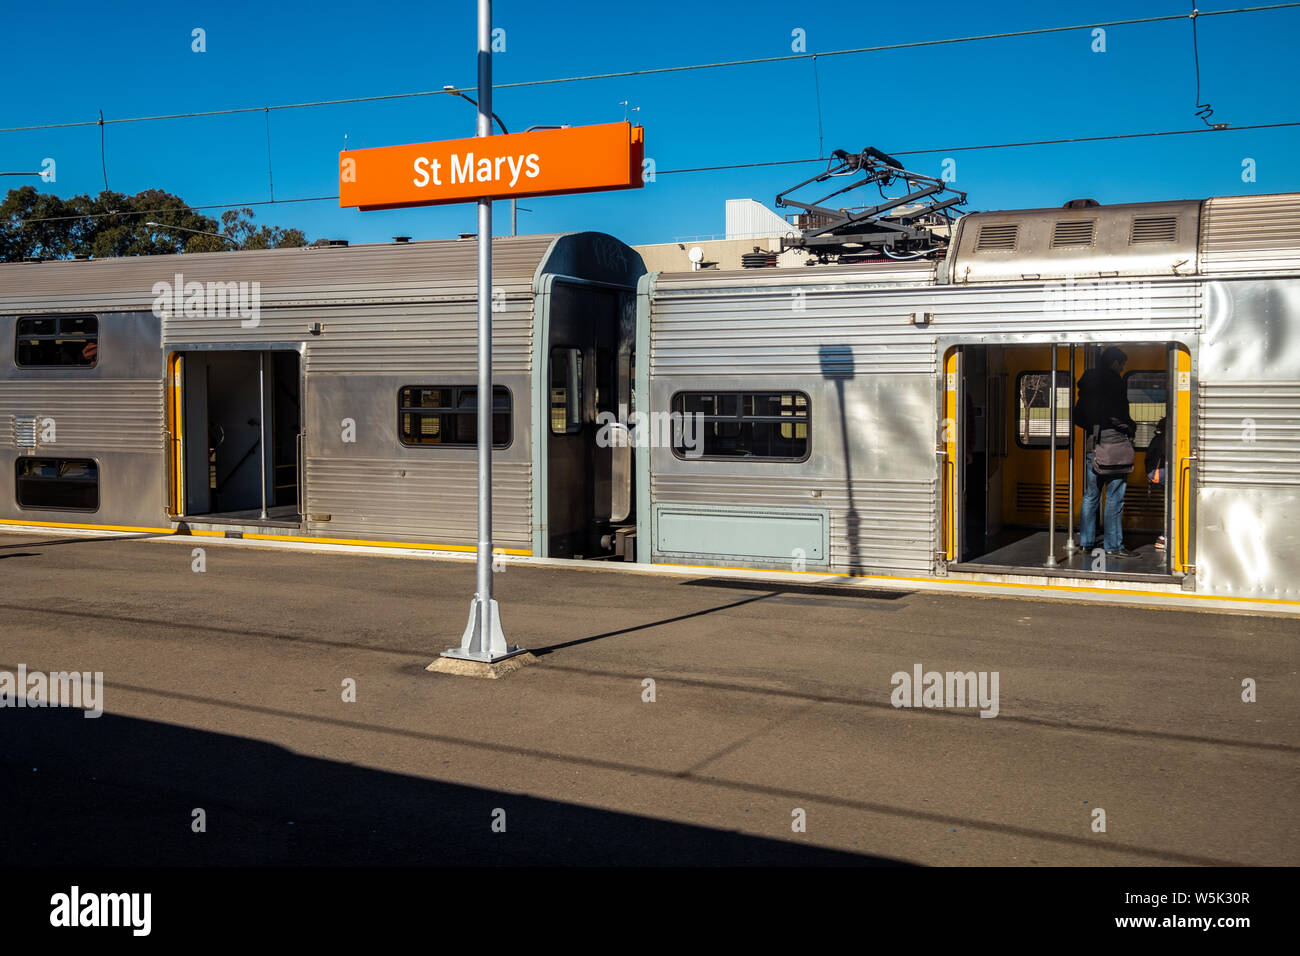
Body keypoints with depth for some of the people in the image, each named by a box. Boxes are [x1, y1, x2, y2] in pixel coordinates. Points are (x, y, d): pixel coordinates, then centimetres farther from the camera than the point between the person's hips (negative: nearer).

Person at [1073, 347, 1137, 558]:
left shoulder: (1087, 383, 12)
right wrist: (1131, 427, 2)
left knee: (1090, 495, 12)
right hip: (1114, 443, -7)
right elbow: (1118, 416, -15)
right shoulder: (1114, 382, -11)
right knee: (1114, 497, -3)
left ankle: (1086, 542, 16)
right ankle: (1113, 546, -1)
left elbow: (1078, 417, 15)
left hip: (1092, 443, 8)